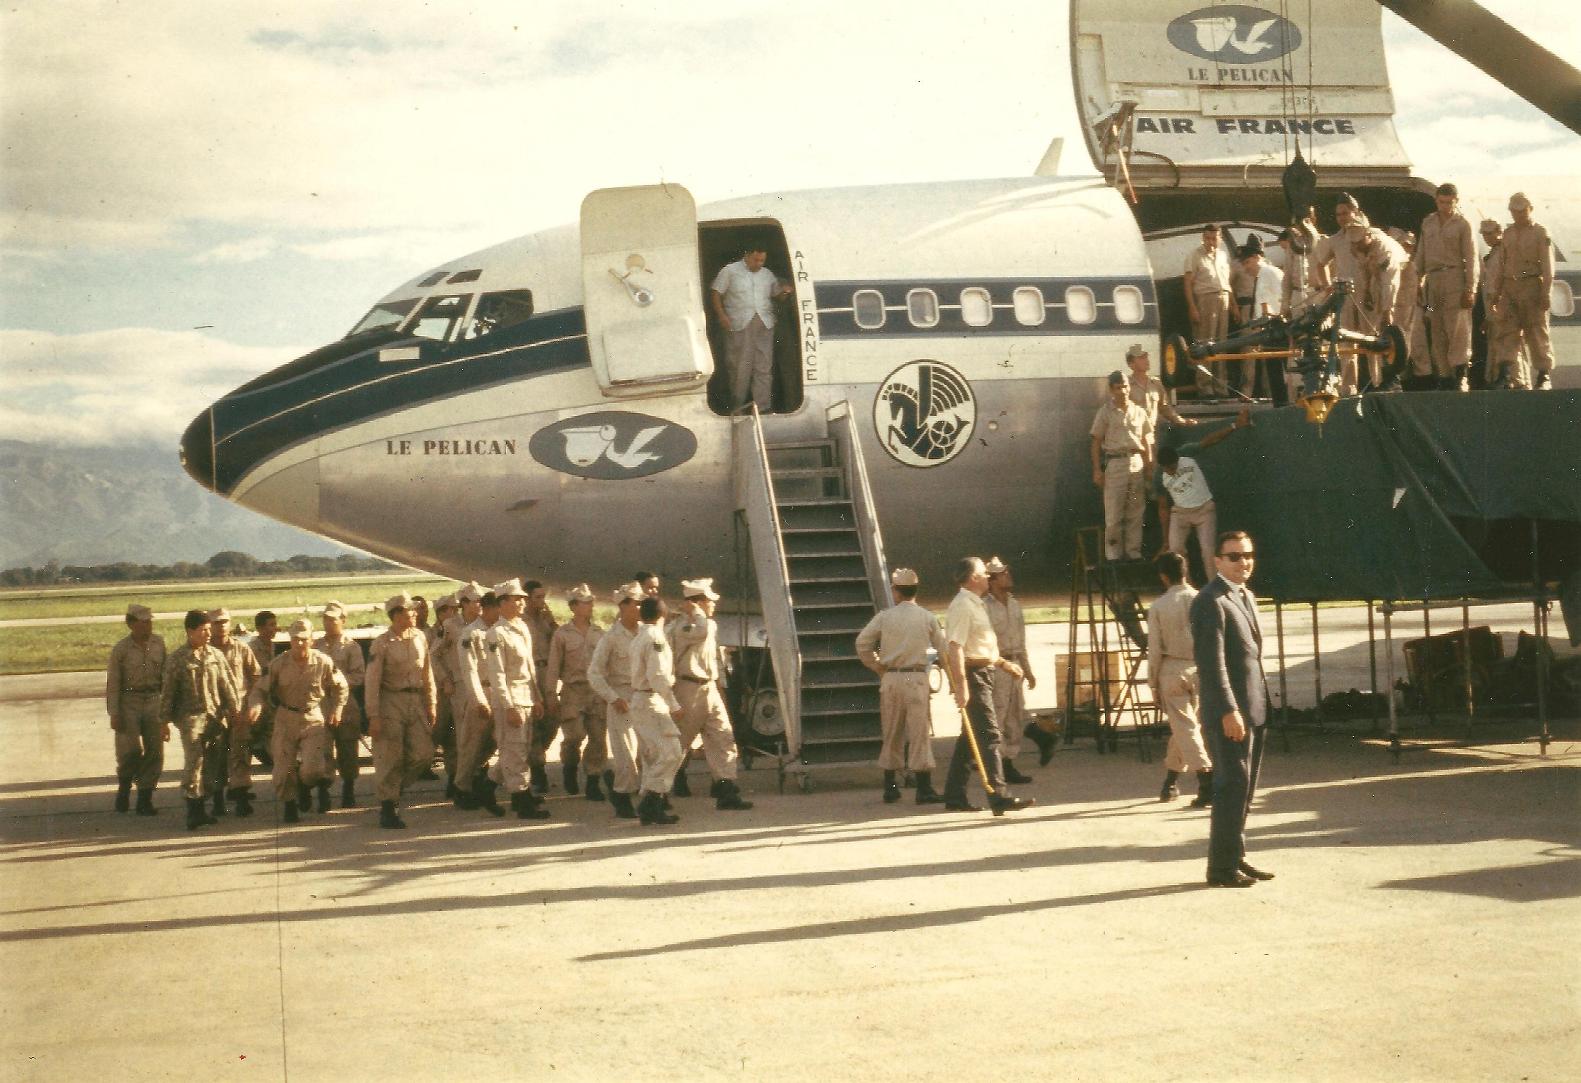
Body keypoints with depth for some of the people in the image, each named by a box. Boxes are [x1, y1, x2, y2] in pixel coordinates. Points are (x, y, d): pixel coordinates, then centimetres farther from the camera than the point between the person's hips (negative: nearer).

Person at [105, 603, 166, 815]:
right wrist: (114, 714, -10)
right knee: (131, 750, -9)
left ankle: (145, 799, 12)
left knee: (154, 751, 2)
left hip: (153, 700, 4)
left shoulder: (158, 644, 2)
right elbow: (112, 683, -7)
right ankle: (124, 786, 20)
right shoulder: (121, 649, -8)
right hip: (129, 702, -4)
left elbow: (165, 675, 10)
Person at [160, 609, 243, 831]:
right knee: (193, 761, -11)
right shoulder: (176, 659, -3)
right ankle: (193, 811, -6)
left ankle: (200, 810, 18)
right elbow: (167, 691, 0)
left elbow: (227, 685, 12)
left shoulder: (215, 655, 8)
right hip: (191, 716, -4)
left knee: (213, 764, 7)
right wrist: (165, 722, -1)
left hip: (216, 716, 4)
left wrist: (235, 710, 7)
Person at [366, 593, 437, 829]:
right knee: (390, 758, -2)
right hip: (391, 702, -5)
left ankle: (396, 788, 24)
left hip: (416, 702, 5)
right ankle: (387, 809, 8)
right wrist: (373, 717, -14)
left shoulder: (420, 638, 7)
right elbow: (372, 682, -10)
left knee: (423, 754, 0)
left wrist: (430, 706, 12)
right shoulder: (382, 643, -9)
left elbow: (427, 674, 14)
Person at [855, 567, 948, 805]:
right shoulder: (927, 618, 1)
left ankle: (890, 787, 14)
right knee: (919, 733, -2)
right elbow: (943, 649, 4)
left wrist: (879, 668, 9)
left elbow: (862, 643, 0)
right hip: (917, 678, -2)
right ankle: (924, 788, -7)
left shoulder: (884, 616, 2)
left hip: (890, 678, 2)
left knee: (891, 734, 10)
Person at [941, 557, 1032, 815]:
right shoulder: (962, 606, -14)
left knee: (970, 737, 12)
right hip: (972, 676, -11)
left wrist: (1002, 663, 28)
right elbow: (955, 648, -23)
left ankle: (954, 797, 17)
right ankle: (999, 797, -15)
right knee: (988, 735, -13)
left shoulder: (974, 605, 18)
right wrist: (960, 685, -29)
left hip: (982, 674, 11)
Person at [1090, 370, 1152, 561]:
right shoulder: (1106, 412, 0)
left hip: (1136, 463, 4)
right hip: (1114, 462, -3)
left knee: (1135, 512, 6)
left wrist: (1149, 466, 11)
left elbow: (1146, 441, 16)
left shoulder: (1139, 412, 10)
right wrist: (1097, 470, -5)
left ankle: (1133, 551, 13)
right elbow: (1096, 442, 0)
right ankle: (1113, 554, 4)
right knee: (1113, 513, -4)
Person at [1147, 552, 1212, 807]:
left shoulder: (1158, 607, -6)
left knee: (1184, 728, -1)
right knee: (1184, 725, 16)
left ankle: (1206, 781, -17)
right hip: (1201, 668, 2)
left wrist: (1153, 683, 5)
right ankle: (1169, 782, 26)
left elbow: (1154, 649, -4)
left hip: (1172, 670, -2)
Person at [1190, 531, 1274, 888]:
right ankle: (1222, 867, -1)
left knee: (1245, 786, 13)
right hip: (1228, 711, -9)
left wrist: (1257, 705, 18)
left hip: (1253, 709, 9)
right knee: (1232, 785, -7)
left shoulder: (1246, 597, 17)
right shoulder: (1210, 601, -13)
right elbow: (1211, 661, -19)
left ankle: (1236, 858, 22)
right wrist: (1228, 711, -24)